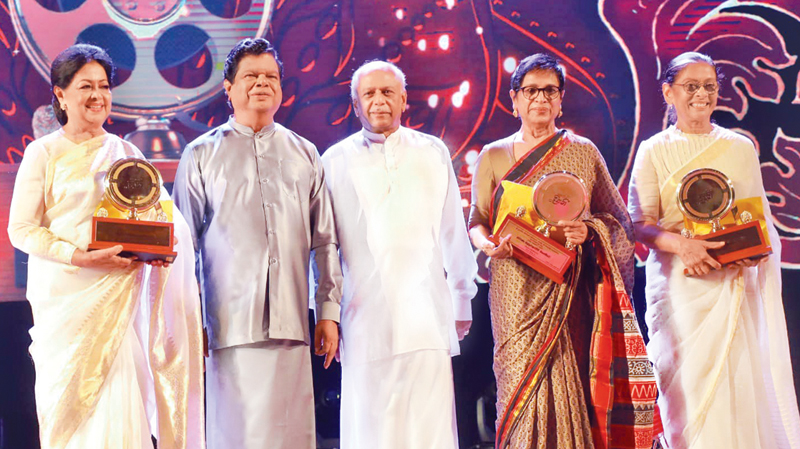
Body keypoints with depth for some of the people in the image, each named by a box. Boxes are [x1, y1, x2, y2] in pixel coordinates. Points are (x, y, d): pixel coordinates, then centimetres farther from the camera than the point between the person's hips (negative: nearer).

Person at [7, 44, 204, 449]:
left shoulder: (126, 153, 12)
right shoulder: (43, 153, 2)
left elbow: (154, 215, 16)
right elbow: (20, 229, -4)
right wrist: (79, 256, -16)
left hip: (117, 292, 2)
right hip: (64, 292, -2)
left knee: (119, 400, -5)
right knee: (69, 398, -1)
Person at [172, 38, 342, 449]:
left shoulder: (303, 154, 16)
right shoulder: (202, 155, 9)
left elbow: (325, 241, 16)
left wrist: (329, 311, 9)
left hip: (291, 322, 2)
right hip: (231, 322, -2)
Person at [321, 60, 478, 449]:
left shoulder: (433, 154, 13)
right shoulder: (335, 162, 9)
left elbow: (453, 233, 16)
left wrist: (461, 302, 17)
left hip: (426, 318, 1)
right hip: (364, 322, 0)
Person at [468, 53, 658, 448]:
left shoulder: (583, 152, 10)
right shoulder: (493, 157, 11)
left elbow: (619, 219, 10)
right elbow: (477, 220, 10)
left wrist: (589, 230, -10)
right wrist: (488, 245, -12)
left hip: (570, 292, 0)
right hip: (517, 293, 0)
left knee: (569, 384, -5)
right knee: (521, 382, -6)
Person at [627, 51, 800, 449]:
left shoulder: (740, 148, 11)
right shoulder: (654, 152, 5)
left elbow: (761, 215, 14)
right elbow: (640, 223, -2)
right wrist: (681, 244, -20)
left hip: (736, 286, 2)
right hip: (679, 285, -2)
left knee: (742, 386, -2)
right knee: (688, 390, -5)